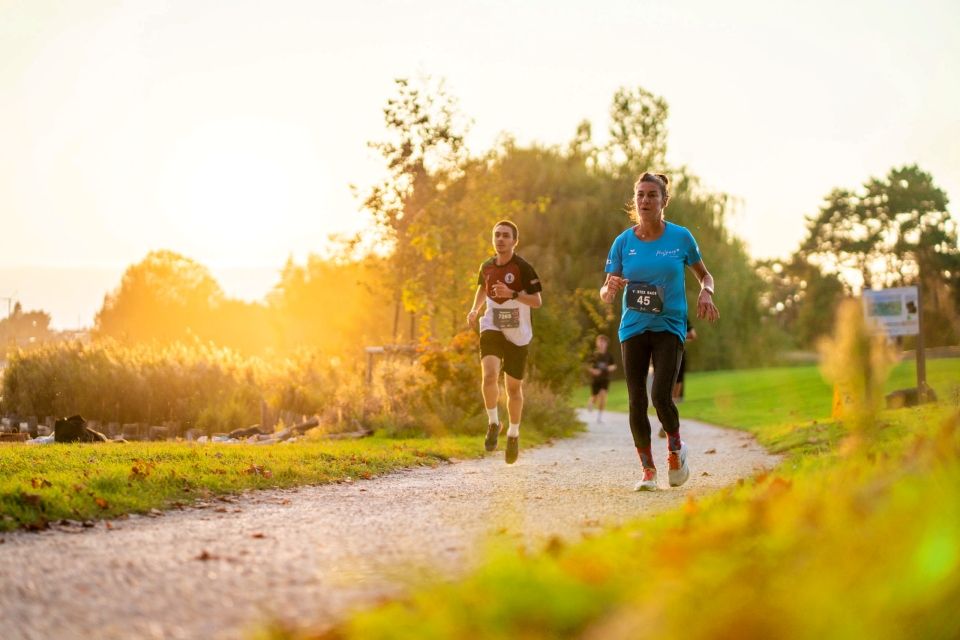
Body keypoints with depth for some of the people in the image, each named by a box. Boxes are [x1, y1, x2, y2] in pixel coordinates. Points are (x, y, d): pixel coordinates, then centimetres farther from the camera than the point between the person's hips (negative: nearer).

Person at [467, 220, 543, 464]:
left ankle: (513, 434, 28)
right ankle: (493, 423, -2)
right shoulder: (487, 267, 2)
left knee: (514, 387, 7)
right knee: (489, 375, -23)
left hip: (518, 335, -2)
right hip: (492, 329, 2)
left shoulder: (523, 268, -12)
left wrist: (512, 294, -28)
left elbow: (537, 301, -14)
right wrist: (475, 309, 7)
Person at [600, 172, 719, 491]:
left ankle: (675, 448, 12)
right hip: (633, 329, 2)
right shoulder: (623, 241, 2)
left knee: (661, 396, -18)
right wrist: (611, 288, -21)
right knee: (636, 402, 0)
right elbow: (605, 294, 3)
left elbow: (705, 274, 13)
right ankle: (648, 470, 14)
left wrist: (706, 293, -9)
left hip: (669, 326, -2)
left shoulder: (680, 237, -1)